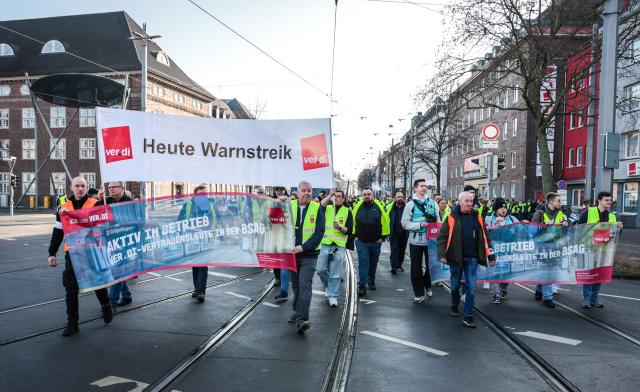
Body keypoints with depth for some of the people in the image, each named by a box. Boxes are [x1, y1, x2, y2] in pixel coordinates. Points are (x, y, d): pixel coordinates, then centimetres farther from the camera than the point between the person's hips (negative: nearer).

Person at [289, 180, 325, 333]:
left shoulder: (317, 208, -3)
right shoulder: (289, 206, 3)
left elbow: (319, 232, -9)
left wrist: (304, 247, -19)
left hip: (309, 254, -3)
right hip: (292, 253, 3)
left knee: (304, 285, -12)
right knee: (295, 285, 15)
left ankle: (301, 319, -13)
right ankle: (298, 313, 31)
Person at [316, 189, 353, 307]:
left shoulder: (347, 211, 5)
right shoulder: (327, 208, 8)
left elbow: (350, 230, -1)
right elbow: (321, 204, -17)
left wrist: (340, 228, -18)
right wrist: (330, 194, -22)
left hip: (339, 245, -2)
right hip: (325, 244, 2)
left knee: (336, 272, 1)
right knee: (321, 269, 4)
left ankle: (333, 296, 12)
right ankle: (329, 286, 31)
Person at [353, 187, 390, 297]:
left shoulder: (379, 206, -5)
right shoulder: (358, 206, -3)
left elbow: (385, 222, -1)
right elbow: (352, 221, 7)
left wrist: (383, 236, -2)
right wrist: (354, 235, 3)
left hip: (376, 241, 1)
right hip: (361, 241, -1)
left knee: (373, 263, 15)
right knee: (363, 263, -4)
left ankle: (371, 281, 36)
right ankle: (362, 286, 0)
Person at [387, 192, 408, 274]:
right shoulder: (390, 207, -1)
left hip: (404, 233, 2)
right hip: (394, 233, -2)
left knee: (402, 250, 13)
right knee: (394, 250, -7)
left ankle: (399, 265, 27)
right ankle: (394, 266, -8)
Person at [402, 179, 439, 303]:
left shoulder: (432, 203, 7)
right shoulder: (410, 204, -2)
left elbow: (437, 219, 12)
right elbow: (405, 223, -6)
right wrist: (420, 225, -18)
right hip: (416, 240, -3)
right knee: (416, 267, 4)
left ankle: (427, 285, 39)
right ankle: (419, 293, 15)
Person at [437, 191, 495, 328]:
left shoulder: (477, 217, 5)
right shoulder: (452, 217, -6)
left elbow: (484, 238, 9)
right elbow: (442, 237, -7)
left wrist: (490, 256, 8)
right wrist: (442, 254, -16)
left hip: (472, 258, 2)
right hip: (456, 257, -2)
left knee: (471, 287, -1)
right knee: (455, 284, 15)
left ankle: (468, 316, 6)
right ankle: (454, 306, 39)